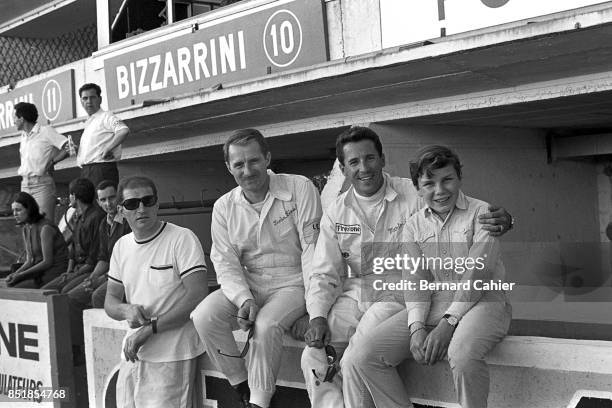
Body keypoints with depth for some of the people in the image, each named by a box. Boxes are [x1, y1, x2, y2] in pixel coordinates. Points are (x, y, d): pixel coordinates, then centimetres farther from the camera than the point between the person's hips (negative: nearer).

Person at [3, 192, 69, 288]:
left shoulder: (45, 228, -17)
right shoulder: (26, 229, 10)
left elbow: (47, 262, -18)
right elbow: (29, 260, 10)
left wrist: (21, 275, -18)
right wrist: (15, 273, -8)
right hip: (41, 271, 8)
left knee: (14, 290, -19)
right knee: (10, 284, -12)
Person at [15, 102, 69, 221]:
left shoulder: (46, 131, -5)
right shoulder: (23, 136, 17)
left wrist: (52, 162, -9)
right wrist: (21, 169, 12)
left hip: (42, 183, -7)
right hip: (25, 185, 7)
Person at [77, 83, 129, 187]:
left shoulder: (106, 117, -3)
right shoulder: (88, 123, 24)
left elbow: (124, 131, -22)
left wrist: (107, 149, -24)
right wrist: (74, 149, 9)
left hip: (102, 169, -8)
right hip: (85, 171, 8)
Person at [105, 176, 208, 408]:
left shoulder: (182, 239, -10)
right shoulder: (121, 246, 10)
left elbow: (197, 296, -17)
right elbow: (110, 301, 14)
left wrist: (151, 327, -17)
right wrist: (126, 310, -10)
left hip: (172, 356, -6)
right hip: (133, 354, 6)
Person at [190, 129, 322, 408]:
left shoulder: (299, 188, -7)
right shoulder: (224, 207, 4)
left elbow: (312, 248, -12)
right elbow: (226, 262, 0)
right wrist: (244, 299, -20)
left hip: (291, 284, -4)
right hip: (246, 287, 4)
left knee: (266, 324, -32)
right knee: (204, 316, -20)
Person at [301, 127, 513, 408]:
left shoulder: (415, 196, -4)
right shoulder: (335, 213, 9)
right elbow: (324, 273, 9)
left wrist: (501, 220, -28)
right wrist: (317, 316, -8)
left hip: (398, 295, -4)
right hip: (352, 297, 4)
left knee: (356, 360, -24)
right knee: (312, 358, -16)